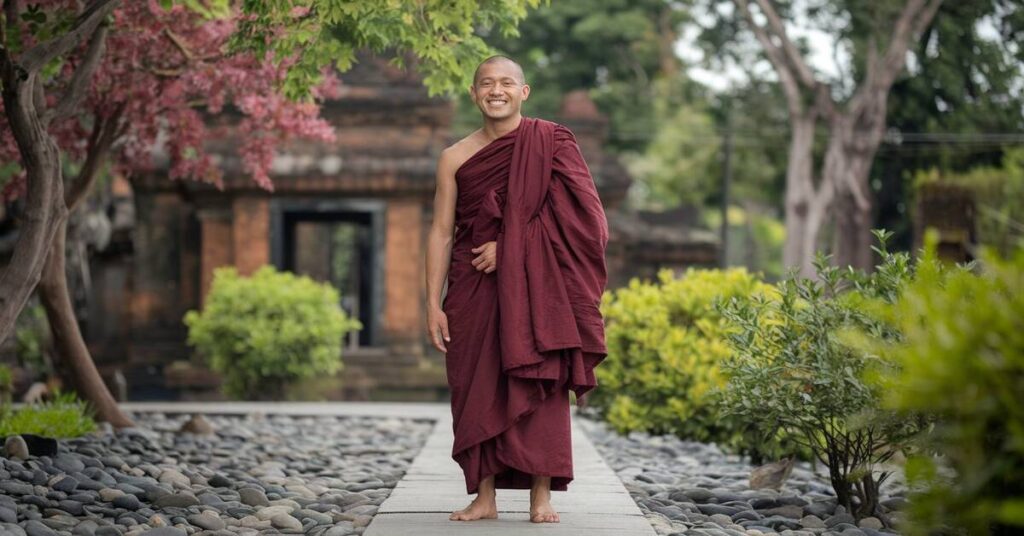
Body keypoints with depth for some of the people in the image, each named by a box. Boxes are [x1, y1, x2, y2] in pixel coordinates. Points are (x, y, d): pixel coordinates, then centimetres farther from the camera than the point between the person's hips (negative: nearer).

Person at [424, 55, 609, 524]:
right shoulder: (455, 158, 7)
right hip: (473, 287, 2)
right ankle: (484, 497, 8)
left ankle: (541, 496, -1)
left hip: (536, 284, -2)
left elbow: (572, 216, -5)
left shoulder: (551, 142, 1)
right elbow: (441, 232, 6)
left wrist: (510, 245, -12)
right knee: (476, 385, 1)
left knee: (539, 384, -5)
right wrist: (433, 304, -1)